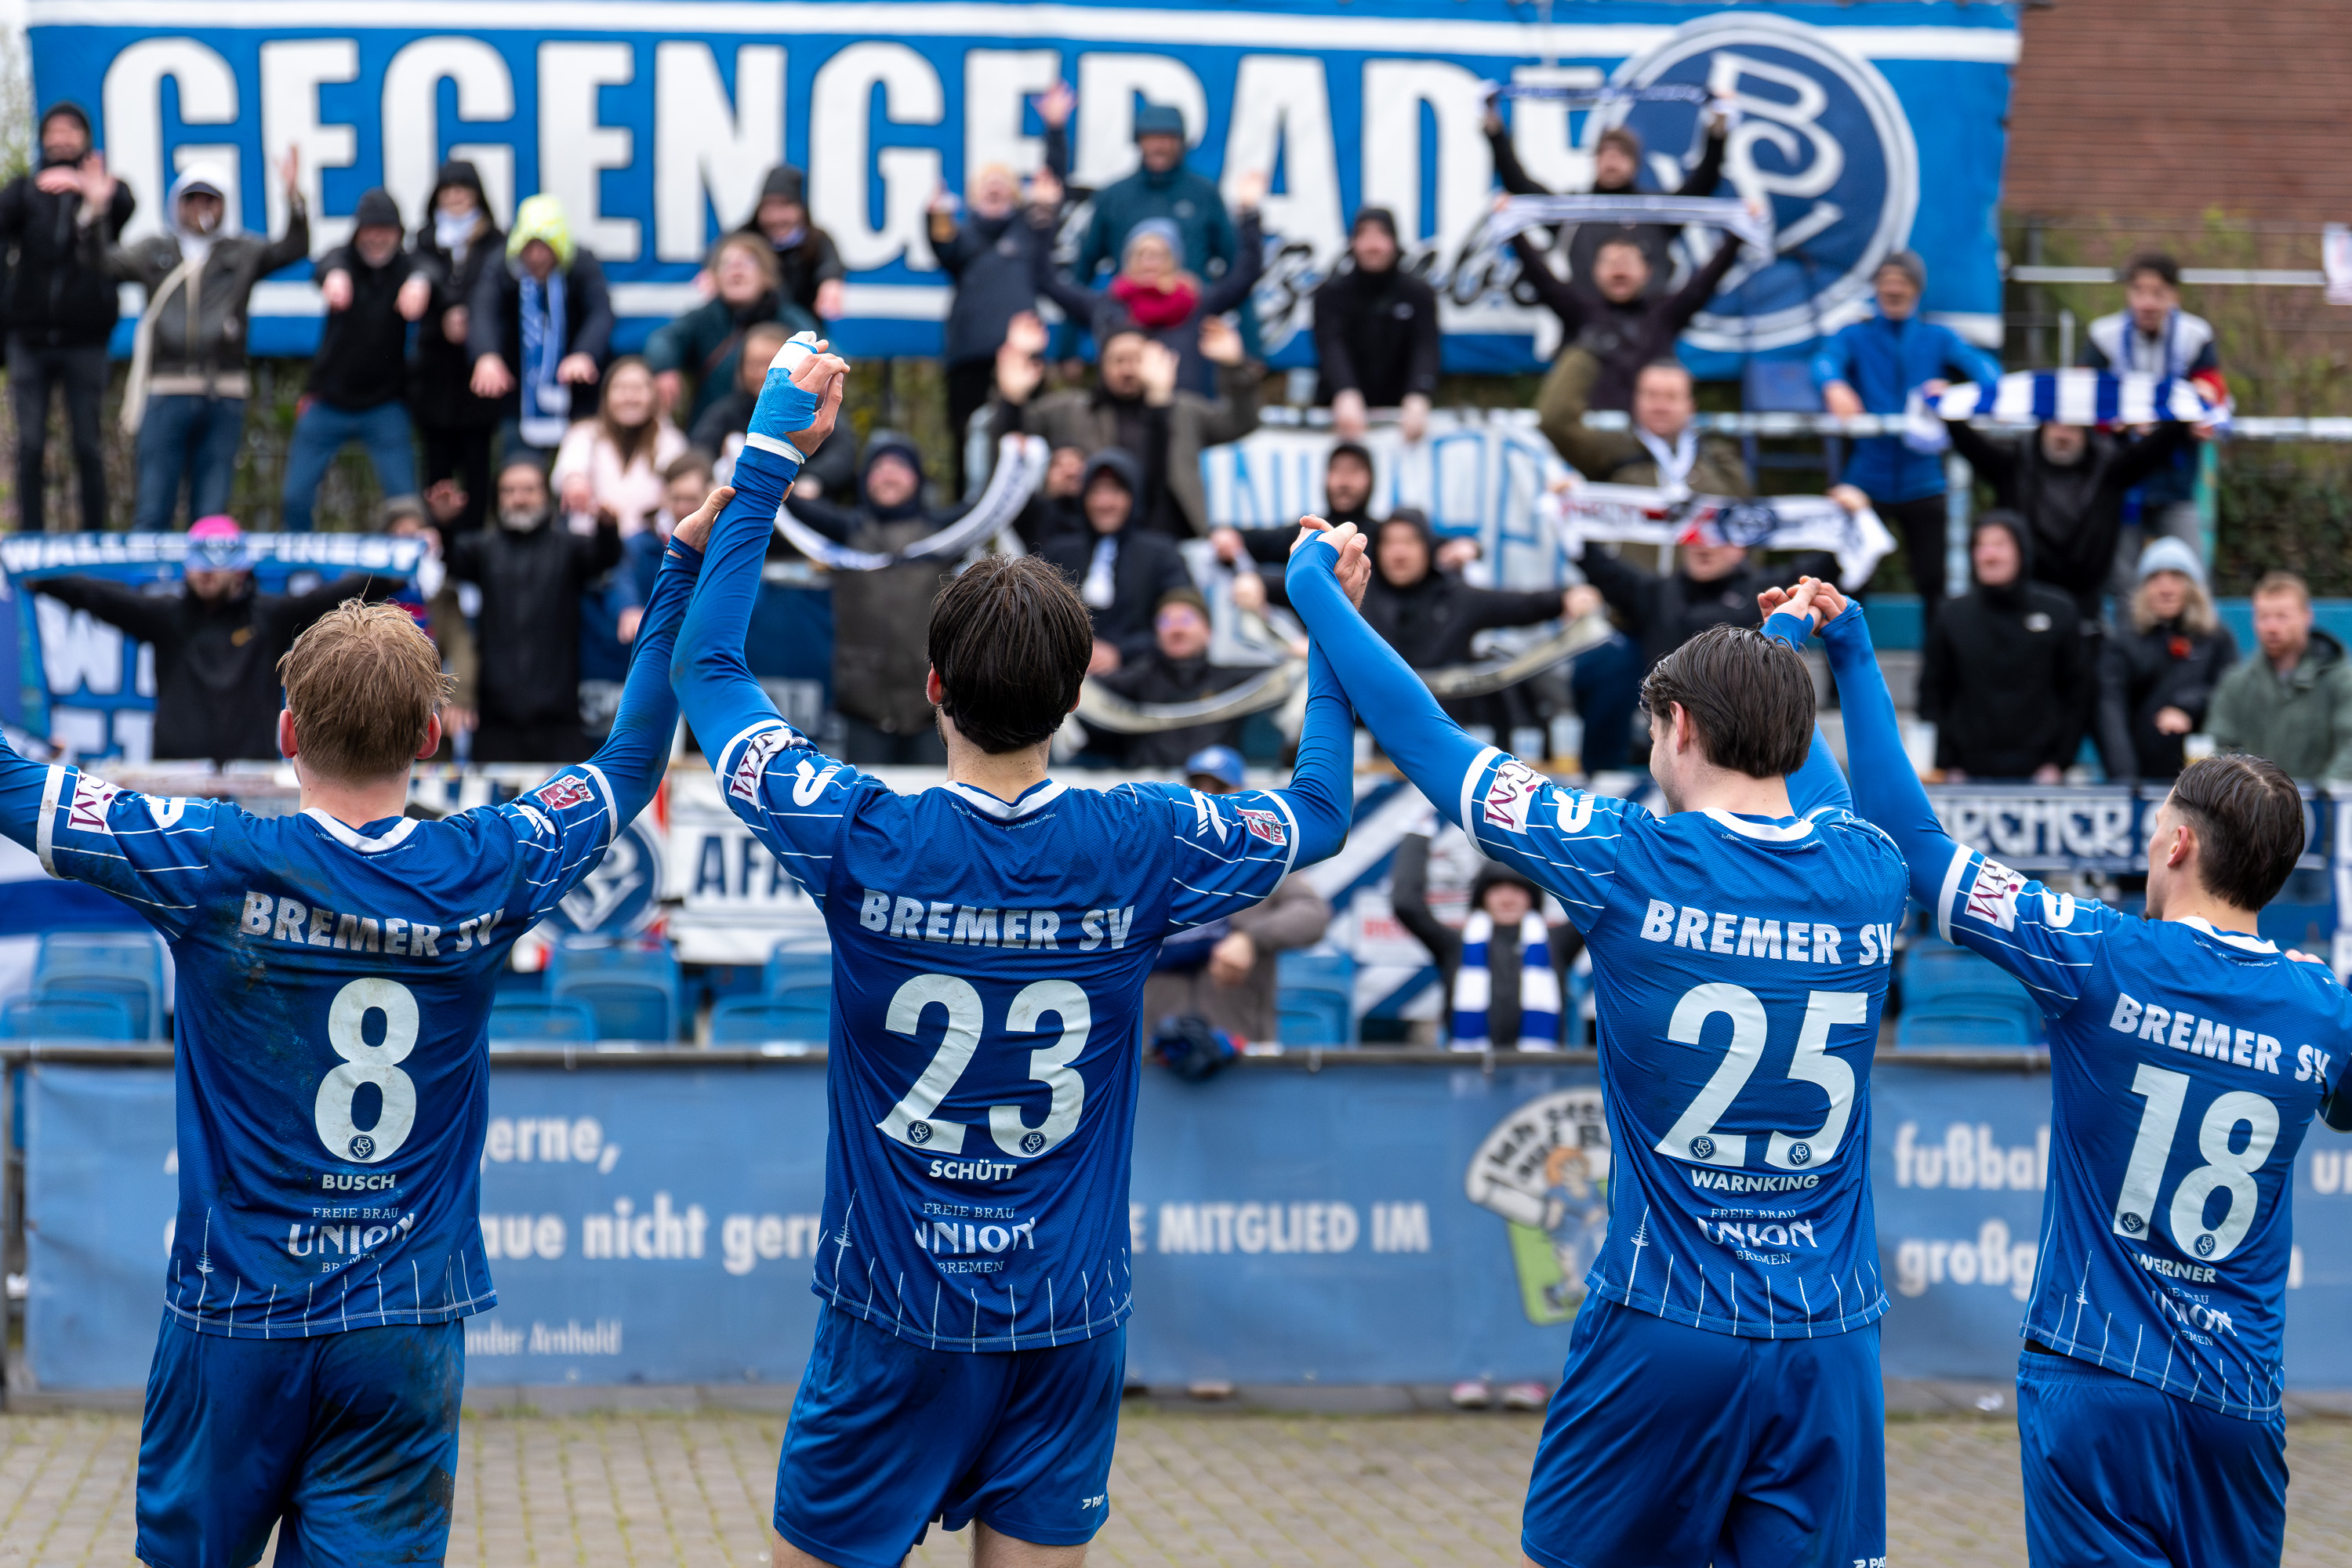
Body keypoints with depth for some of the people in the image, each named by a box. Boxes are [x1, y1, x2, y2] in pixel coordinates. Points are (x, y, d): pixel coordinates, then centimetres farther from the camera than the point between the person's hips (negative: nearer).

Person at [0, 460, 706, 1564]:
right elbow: (635, 760, 12)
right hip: (409, 1332, 2)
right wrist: (687, 565, 20)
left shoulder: (214, 864, -12)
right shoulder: (487, 872, -4)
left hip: (236, 1318, -1)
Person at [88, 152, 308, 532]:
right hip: (165, 394, 0)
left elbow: (294, 247, 1)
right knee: (152, 511, -2)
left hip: (223, 398, 0)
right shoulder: (155, 252, 14)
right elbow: (102, 261, 5)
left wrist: (293, 194, -14)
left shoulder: (244, 253, 12)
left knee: (212, 512, 4)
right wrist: (96, 209, -10)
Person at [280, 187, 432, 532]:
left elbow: (423, 271, -29)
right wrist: (334, 276, -56)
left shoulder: (407, 265, -4)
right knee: (297, 496, 1)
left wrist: (419, 283, -56)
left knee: (406, 498, -8)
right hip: (328, 400, 1)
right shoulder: (344, 260, -4)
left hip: (385, 405, 0)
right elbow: (326, 267, -29)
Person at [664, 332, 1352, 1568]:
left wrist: (768, 460, 7)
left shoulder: (862, 841, -13)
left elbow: (706, 669, 2)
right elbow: (1319, 809, 11)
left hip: (893, 1324, -1)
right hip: (1068, 1324, 2)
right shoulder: (1139, 849, -9)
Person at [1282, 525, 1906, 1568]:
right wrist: (1785, 653, 45)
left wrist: (1314, 584, 15)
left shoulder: (1625, 864, -9)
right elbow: (1811, 790, 28)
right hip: (1832, 1336, 3)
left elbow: (1427, 740, 1)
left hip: (1665, 1330, -3)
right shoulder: (1871, 873, 2)